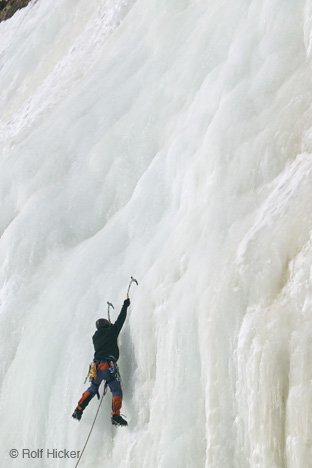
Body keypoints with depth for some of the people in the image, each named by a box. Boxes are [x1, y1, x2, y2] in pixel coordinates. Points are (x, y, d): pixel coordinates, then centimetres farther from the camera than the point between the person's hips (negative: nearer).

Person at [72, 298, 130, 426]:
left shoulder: (95, 337, 18)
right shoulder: (111, 332, 3)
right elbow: (120, 320, 9)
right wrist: (125, 306, 21)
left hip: (97, 367, 6)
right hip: (109, 366, -6)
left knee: (92, 389, 23)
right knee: (116, 391, -3)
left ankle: (78, 411, 20)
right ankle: (115, 416, -16)